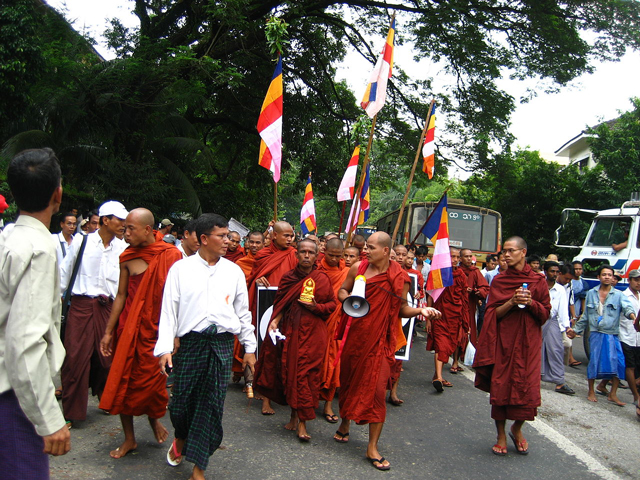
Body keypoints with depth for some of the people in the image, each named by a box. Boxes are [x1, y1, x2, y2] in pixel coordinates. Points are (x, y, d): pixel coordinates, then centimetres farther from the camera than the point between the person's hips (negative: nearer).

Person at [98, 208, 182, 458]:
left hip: (157, 328, -3)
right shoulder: (128, 257, 4)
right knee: (123, 380, 6)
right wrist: (108, 331, 9)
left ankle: (154, 417, 34)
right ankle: (129, 438, 22)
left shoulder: (170, 255, -7)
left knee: (152, 379, 1)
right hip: (129, 327, 4)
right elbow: (121, 295, 9)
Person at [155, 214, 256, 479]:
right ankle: (181, 440, 37)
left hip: (223, 343, 2)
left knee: (212, 404, 2)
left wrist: (250, 347, 13)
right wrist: (165, 347, -7)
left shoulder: (234, 271, 9)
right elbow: (169, 309, 0)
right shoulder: (180, 268, 2)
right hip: (190, 341, -1)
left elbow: (242, 311, 13)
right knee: (181, 400, 2)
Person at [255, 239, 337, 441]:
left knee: (306, 373, -6)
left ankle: (302, 421, 2)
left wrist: (317, 307, -15)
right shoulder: (287, 277, 7)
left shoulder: (322, 279, -1)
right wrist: (275, 321, -7)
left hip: (312, 332, -3)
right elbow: (281, 305, 10)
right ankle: (294, 415, 23)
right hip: (290, 330, 3)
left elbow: (332, 304, 3)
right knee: (289, 371, 7)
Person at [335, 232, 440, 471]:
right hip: (355, 335, 3)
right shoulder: (358, 267, -1)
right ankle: (344, 425, 42)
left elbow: (402, 309, 2)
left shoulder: (399, 277, -6)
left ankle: (372, 447, 7)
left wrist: (421, 310, -16)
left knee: (377, 388, -6)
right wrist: (349, 299, -11)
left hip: (379, 339, -3)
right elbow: (342, 291, 11)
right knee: (348, 380, 16)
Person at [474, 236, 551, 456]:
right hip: (503, 340, 0)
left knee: (527, 387, -3)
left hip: (528, 341, 0)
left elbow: (545, 314, 4)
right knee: (500, 386, -1)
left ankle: (517, 429, 23)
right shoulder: (499, 281, 5)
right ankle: (501, 435, 15)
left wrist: (530, 303, -15)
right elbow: (493, 313, 0)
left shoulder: (538, 280, 4)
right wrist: (512, 302, -16)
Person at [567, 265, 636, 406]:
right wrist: (576, 330, 19)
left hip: (612, 335, -1)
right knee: (594, 361, 0)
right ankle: (591, 391, 17)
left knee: (618, 363, -6)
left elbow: (627, 307, -17)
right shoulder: (591, 293, 11)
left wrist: (633, 316, -38)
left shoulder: (618, 295, 4)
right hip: (596, 333, 1)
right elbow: (585, 315, 19)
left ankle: (612, 394, 8)